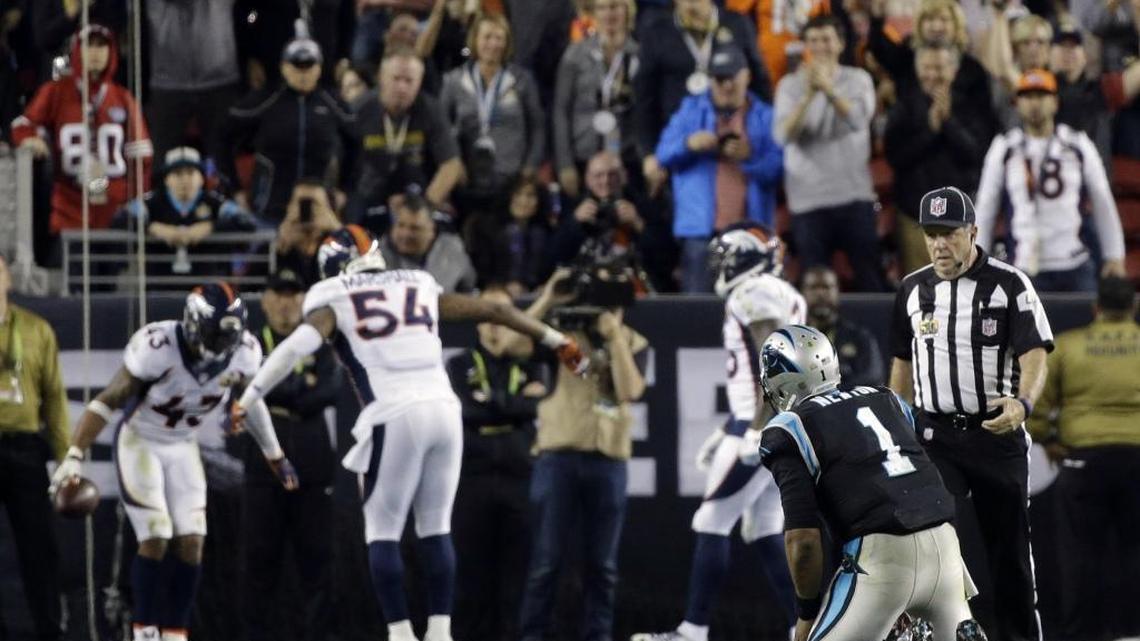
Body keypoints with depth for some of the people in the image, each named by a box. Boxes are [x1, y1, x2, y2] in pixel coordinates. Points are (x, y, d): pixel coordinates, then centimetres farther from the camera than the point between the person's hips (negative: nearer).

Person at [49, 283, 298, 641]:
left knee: (191, 543, -3)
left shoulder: (243, 352, -15)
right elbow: (109, 400, -23)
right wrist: (74, 455, -27)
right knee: (156, 540, -14)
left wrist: (276, 457, 15)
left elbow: (251, 404, 6)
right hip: (140, 442, -5)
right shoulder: (158, 346, -31)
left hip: (184, 448, 5)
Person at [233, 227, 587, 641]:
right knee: (436, 529, 14)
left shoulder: (334, 301, 9)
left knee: (382, 533, 6)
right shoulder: (419, 288, 22)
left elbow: (297, 346, -8)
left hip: (395, 418, -4)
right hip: (445, 409, 4)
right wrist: (557, 341, 37)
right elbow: (495, 310, 27)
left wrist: (247, 399, -10)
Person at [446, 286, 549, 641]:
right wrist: (517, 401, -4)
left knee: (516, 570, -2)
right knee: (472, 570, -1)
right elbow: (466, 409, -6)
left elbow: (534, 408, -4)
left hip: (519, 478, 1)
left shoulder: (529, 366, 14)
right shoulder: (460, 366, 11)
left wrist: (491, 402, -5)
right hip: (473, 478, -1)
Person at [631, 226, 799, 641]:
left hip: (764, 430, -10)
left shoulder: (755, 295, -10)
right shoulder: (783, 296, 20)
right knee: (765, 535, 11)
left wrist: (757, 431, -24)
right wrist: (725, 434, 27)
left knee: (711, 526, -5)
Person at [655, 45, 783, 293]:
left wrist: (749, 157, -18)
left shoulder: (764, 116, 9)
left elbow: (777, 169, 1)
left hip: (750, 227, 0)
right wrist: (689, 144, -13)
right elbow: (663, 154, 7)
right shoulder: (691, 110, 14)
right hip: (702, 226, 0)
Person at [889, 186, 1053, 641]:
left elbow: (1034, 353, -15)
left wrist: (1022, 402, -35)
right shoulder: (913, 290, 7)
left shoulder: (1010, 284, -6)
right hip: (935, 434, 2)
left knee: (1009, 547, 5)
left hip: (998, 433, -2)